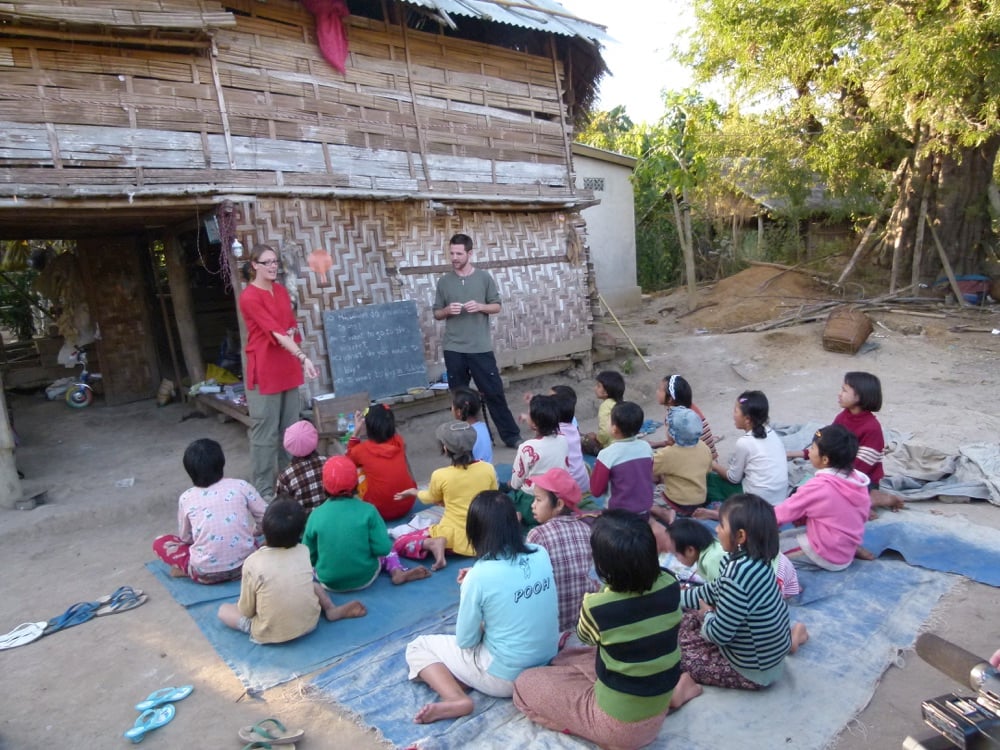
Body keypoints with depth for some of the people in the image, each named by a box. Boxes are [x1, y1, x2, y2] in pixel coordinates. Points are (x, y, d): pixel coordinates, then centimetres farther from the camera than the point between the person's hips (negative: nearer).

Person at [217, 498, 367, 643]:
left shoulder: (252, 563, -16)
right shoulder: (304, 551, -6)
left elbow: (246, 610, -6)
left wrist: (243, 607, 15)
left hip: (270, 634, -2)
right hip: (309, 623, 2)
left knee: (223, 609, 18)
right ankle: (332, 609, 9)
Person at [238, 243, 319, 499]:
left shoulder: (282, 291, 10)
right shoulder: (249, 297, -13)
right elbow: (276, 333, -23)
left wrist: (297, 361, -1)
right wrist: (304, 357, -32)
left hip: (288, 369, 7)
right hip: (264, 372, -7)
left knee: (289, 429, 14)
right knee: (266, 433, -1)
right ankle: (264, 490, 8)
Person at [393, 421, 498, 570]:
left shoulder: (440, 475, -14)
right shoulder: (488, 469, -6)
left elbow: (431, 499, 9)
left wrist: (412, 492, 31)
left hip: (453, 537, -3)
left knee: (399, 544, 12)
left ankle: (433, 544, -13)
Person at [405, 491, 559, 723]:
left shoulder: (479, 576, -23)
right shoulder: (541, 554, -7)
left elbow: (465, 641, -10)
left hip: (507, 677, -6)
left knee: (417, 647, 9)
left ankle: (456, 700, -10)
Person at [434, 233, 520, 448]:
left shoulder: (484, 278, 3)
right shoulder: (444, 281, 6)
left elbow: (497, 306, 6)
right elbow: (436, 314, 10)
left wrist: (480, 306, -13)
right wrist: (447, 310, -12)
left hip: (480, 348, -1)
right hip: (453, 349, 2)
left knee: (494, 392, 2)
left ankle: (511, 436, 12)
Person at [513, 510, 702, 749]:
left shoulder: (597, 607, -30)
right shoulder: (670, 585, -16)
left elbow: (585, 636, -2)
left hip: (619, 722, -6)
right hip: (659, 704, 7)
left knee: (524, 685, 8)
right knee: (567, 658, 26)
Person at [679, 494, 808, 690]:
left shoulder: (737, 577, -34)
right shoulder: (752, 561, -8)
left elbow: (719, 634, -25)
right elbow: (715, 591, 8)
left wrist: (707, 615, -4)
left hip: (752, 670, -8)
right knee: (688, 620, 16)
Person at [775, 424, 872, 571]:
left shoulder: (818, 486, -26)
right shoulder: (857, 480, -5)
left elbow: (787, 510, -13)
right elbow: (863, 516, 9)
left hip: (826, 556, -7)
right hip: (847, 550, 7)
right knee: (784, 535, 18)